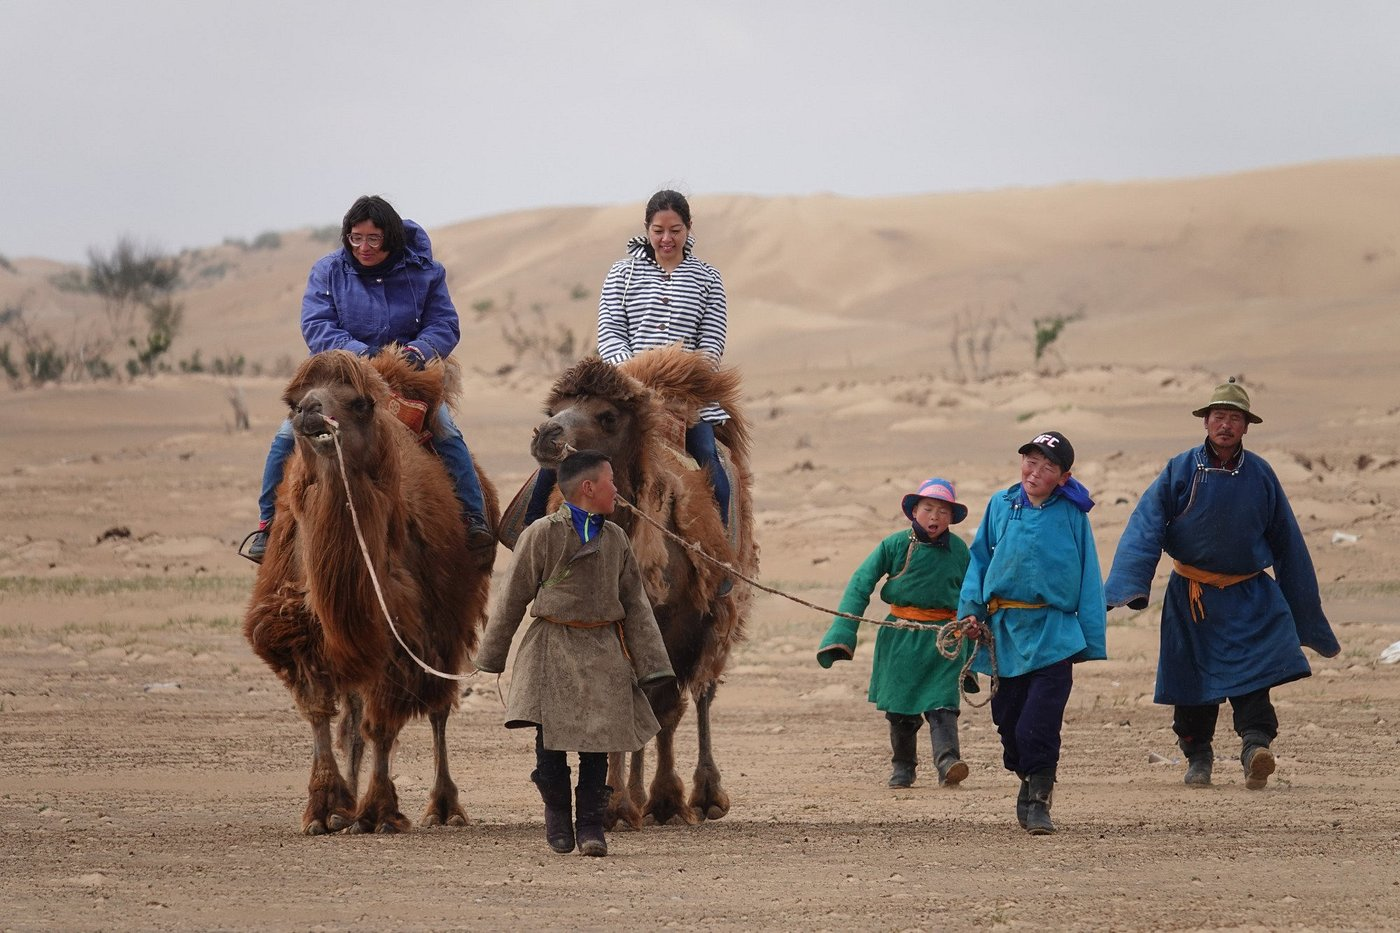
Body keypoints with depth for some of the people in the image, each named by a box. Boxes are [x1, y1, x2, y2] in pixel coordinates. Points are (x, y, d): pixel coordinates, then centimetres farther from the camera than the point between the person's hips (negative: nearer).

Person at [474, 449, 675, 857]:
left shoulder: (615, 539, 10)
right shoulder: (542, 535, -5)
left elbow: (635, 603, 13)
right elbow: (513, 598, 2)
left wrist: (651, 664, 7)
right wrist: (492, 656, 7)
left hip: (603, 651, 3)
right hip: (553, 648, -3)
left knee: (597, 739, 0)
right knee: (550, 733, -6)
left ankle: (591, 823, 9)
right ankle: (556, 809, 15)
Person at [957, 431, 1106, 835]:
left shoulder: (1072, 515, 1)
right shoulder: (1001, 506, 7)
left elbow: (1088, 579, 3)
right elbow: (980, 560, 13)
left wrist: (1091, 639, 0)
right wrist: (971, 609, 1)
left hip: (1053, 636, -3)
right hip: (1005, 632, 3)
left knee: (1039, 723, -13)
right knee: (1008, 718, 9)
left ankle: (1038, 801, -4)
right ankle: (1029, 782, 31)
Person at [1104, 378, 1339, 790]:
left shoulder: (1260, 475, 2)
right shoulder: (1181, 470, -4)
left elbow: (1287, 542, 10)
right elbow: (1146, 525, -12)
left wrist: (1307, 614, 13)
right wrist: (1128, 584, -28)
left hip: (1250, 598, 0)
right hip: (1191, 597, 0)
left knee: (1253, 672, -18)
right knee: (1193, 679, 6)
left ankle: (1256, 743, -29)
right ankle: (1198, 757, 21)